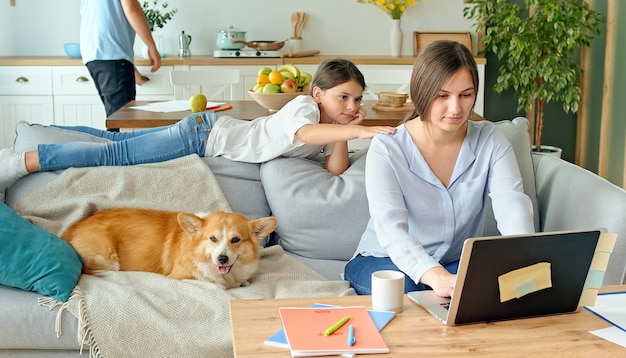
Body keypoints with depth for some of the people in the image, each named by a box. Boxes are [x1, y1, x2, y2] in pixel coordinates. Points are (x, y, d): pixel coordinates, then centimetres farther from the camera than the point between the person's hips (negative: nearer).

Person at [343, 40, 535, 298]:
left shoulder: (490, 141, -8)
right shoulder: (386, 150, -18)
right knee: (405, 289, -35)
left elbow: (513, 205, -22)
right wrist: (436, 276, -52)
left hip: (458, 261, 3)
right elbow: (391, 229, -31)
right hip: (387, 260, -2)